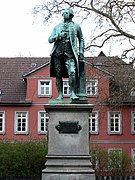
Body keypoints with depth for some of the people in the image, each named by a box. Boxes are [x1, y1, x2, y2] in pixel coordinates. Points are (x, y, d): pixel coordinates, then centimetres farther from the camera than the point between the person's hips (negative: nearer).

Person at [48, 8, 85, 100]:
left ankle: (72, 93, -14)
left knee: (72, 72, -20)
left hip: (69, 54, -2)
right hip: (58, 53, 3)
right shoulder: (57, 27, 19)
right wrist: (58, 36, -5)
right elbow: (50, 39, 13)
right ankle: (60, 94, 7)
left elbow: (81, 40, 20)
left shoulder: (76, 26, 15)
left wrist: (81, 52, 9)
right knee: (58, 74, 1)